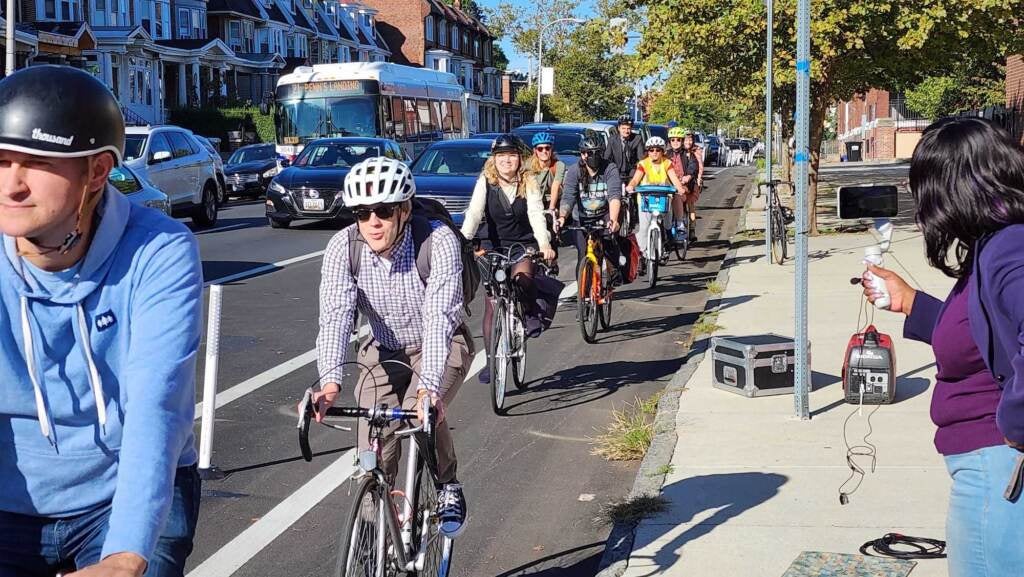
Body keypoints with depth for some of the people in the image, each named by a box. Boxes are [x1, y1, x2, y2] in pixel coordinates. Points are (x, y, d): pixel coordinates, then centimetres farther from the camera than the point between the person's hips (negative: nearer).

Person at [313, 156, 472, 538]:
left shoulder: (438, 241, -30)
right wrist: (331, 381, -48)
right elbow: (335, 315, -31)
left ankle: (449, 488, -1)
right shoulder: (343, 248, -21)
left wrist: (428, 387, -51)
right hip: (383, 351, 3)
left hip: (441, 346, -3)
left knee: (422, 413, -29)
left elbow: (439, 317, -38)